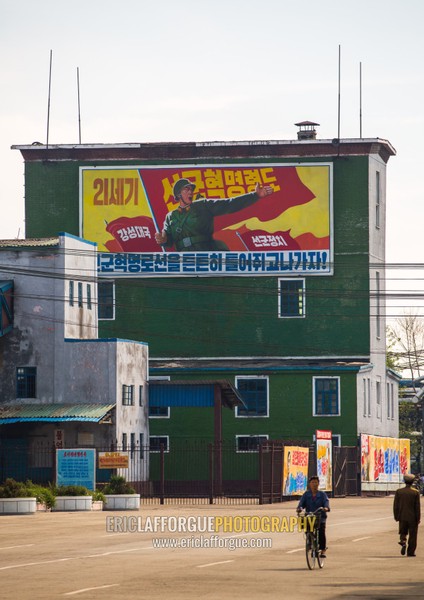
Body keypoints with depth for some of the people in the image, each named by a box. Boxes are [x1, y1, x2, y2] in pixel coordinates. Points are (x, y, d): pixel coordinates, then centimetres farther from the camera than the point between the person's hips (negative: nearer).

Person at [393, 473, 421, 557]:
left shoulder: (398, 491, -3)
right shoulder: (415, 493, -9)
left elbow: (395, 505, 0)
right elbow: (417, 507, -9)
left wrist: (396, 517, 8)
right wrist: (418, 519, -2)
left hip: (402, 517, 2)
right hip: (412, 517, -2)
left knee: (403, 532, 16)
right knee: (412, 535, 8)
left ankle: (403, 541, -14)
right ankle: (410, 552, 8)